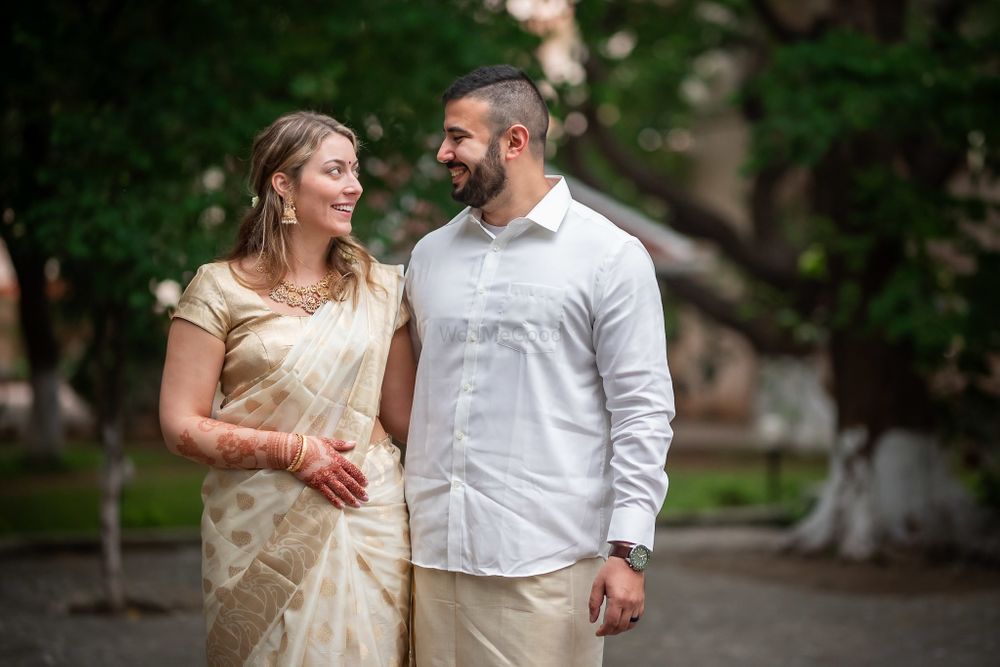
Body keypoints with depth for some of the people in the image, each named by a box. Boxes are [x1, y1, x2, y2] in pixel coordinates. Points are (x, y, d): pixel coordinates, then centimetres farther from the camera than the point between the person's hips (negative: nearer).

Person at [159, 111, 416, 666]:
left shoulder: (379, 286, 9)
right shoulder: (222, 289, -2)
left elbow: (403, 417, 9)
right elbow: (181, 426, -6)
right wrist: (294, 451, -12)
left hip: (368, 519, 3)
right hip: (263, 532, -3)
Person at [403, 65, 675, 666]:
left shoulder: (611, 256, -2)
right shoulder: (430, 254, 14)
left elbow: (643, 411, -5)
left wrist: (628, 551, -11)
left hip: (546, 562, -5)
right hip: (435, 550, 5)